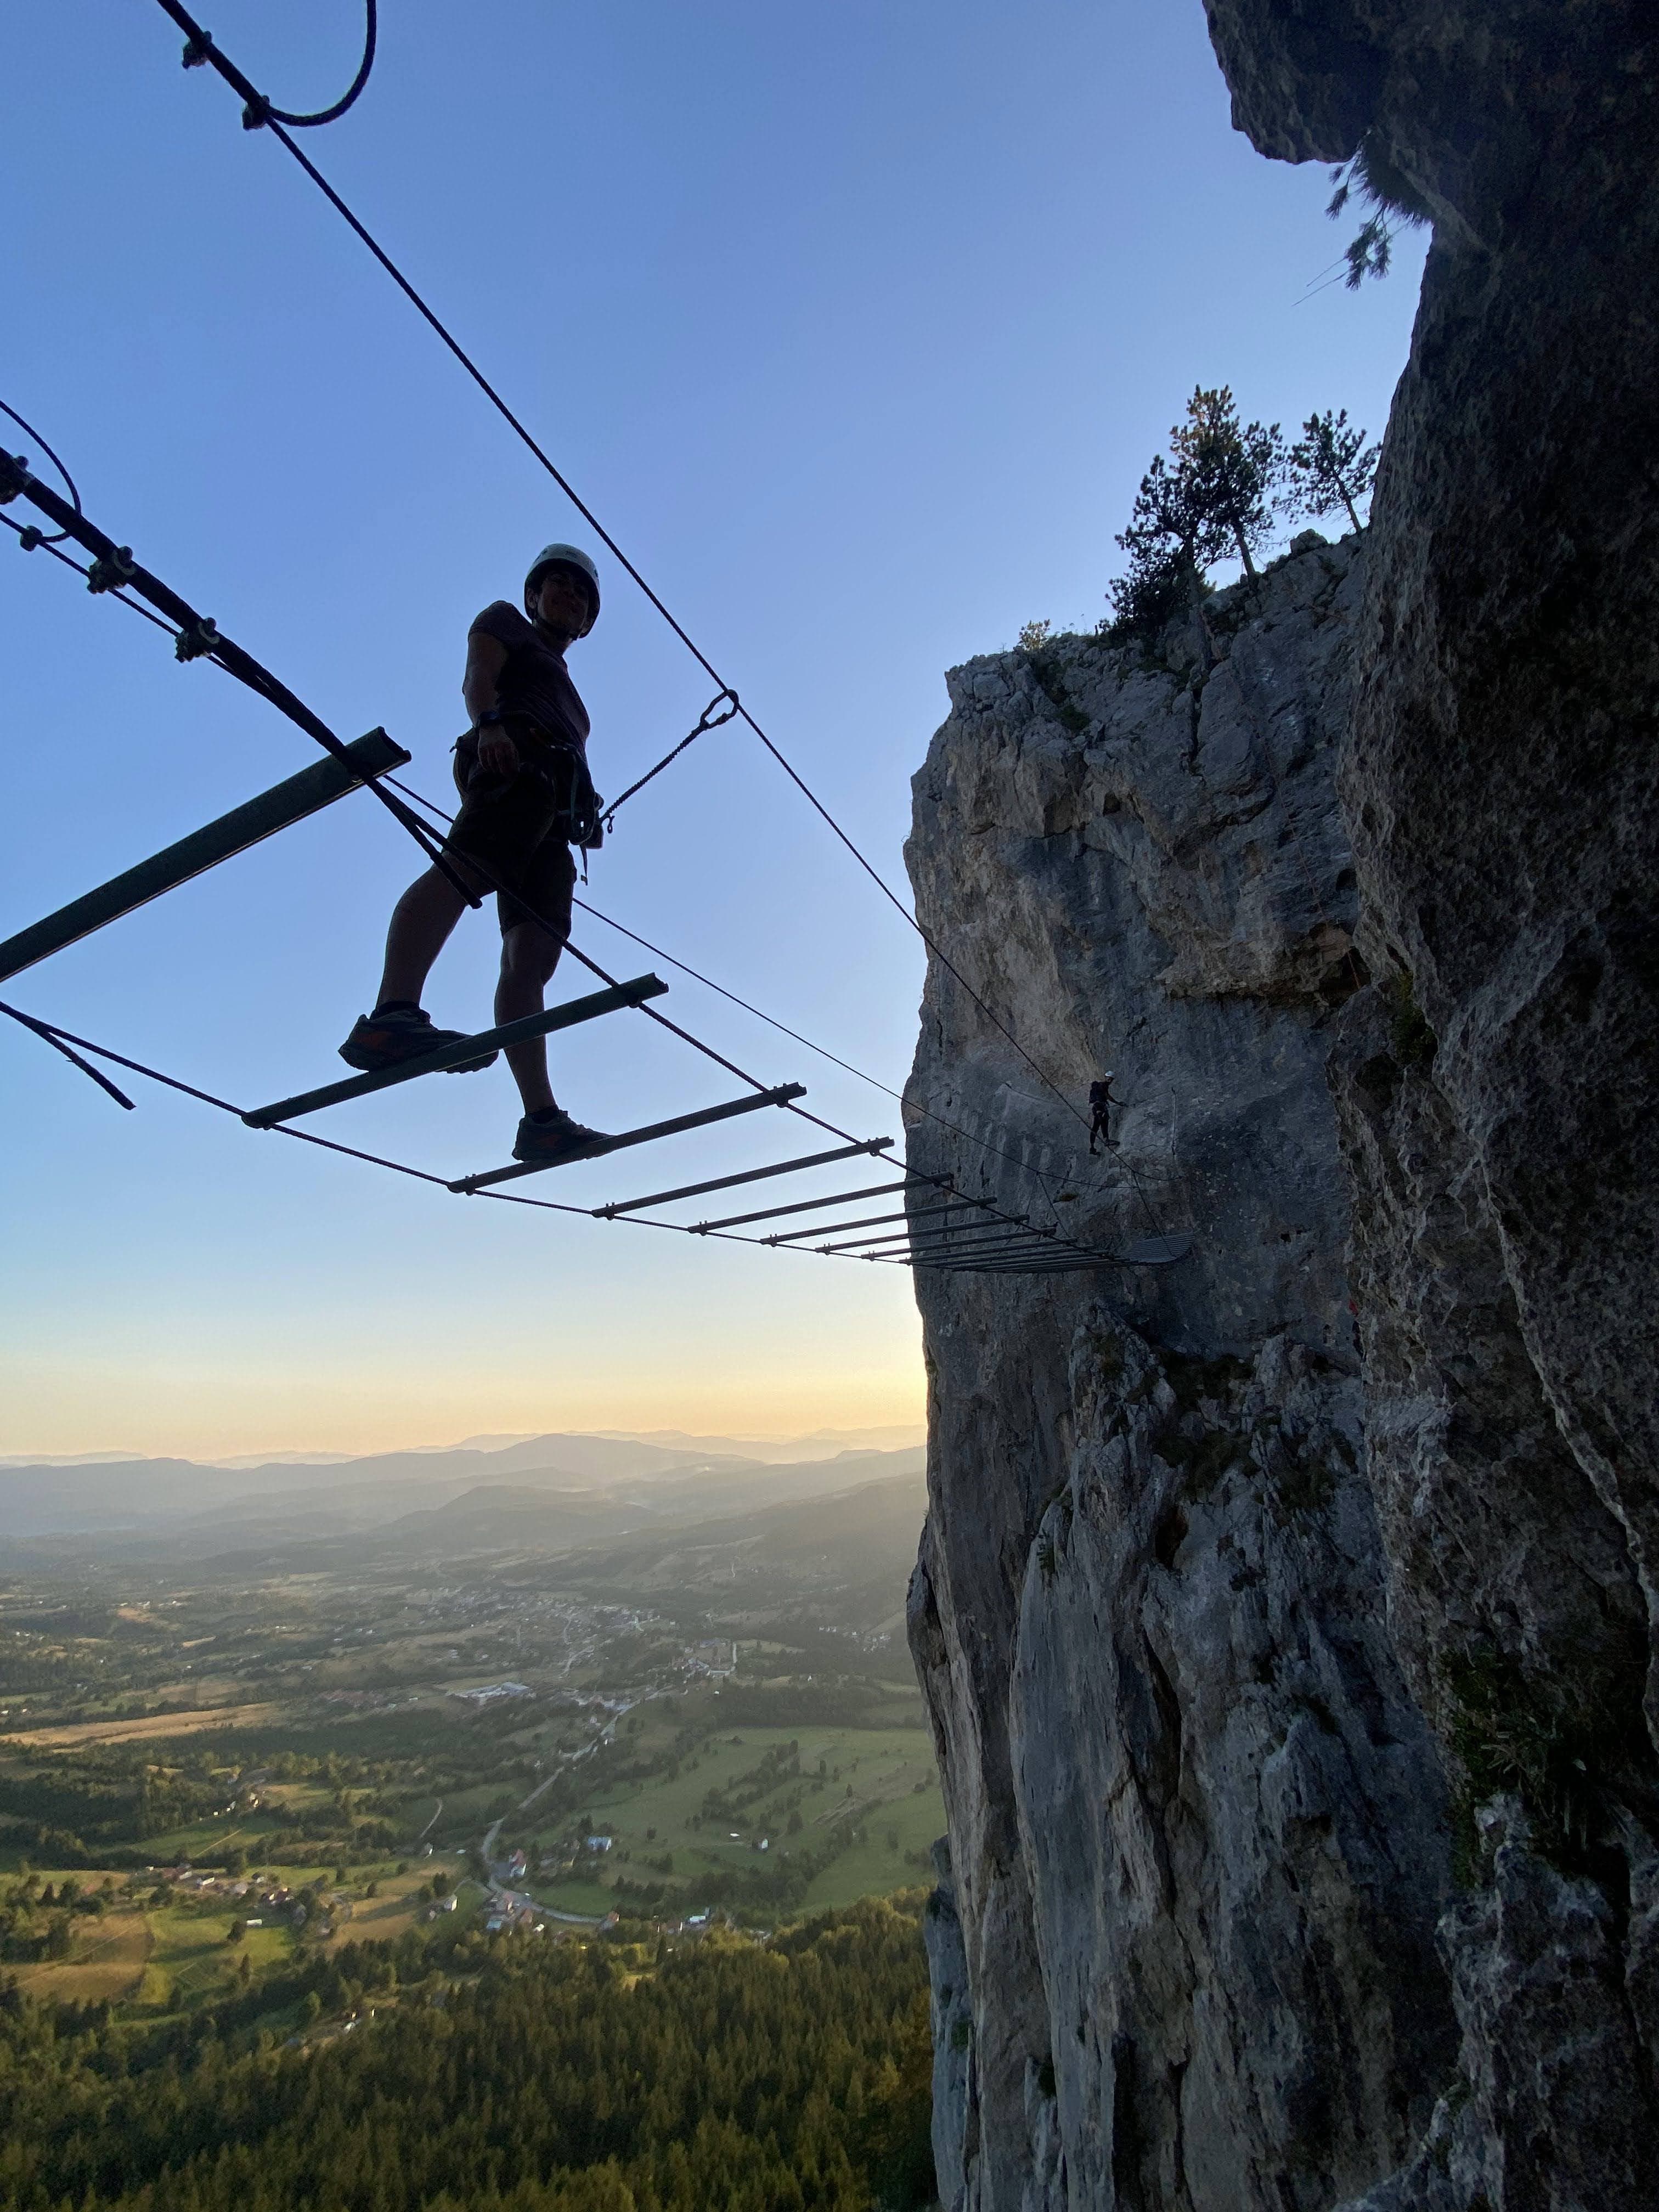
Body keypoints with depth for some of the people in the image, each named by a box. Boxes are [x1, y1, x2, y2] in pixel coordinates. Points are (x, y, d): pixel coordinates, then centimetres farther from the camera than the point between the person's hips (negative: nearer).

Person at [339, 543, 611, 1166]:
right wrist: (488, 723, -18)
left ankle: (542, 1120, -20)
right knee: (462, 867, -35)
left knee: (531, 961, -9)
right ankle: (393, 1015, -57)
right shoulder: (505, 621, 25)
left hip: (554, 821, 7)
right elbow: (477, 676, 4)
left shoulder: (564, 687, 44)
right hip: (517, 760, -6)